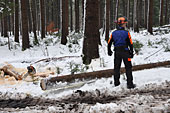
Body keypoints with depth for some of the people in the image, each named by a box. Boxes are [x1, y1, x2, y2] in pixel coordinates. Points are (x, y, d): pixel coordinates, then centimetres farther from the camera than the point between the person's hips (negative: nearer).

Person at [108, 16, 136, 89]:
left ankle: (116, 82, 19)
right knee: (128, 68, 3)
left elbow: (109, 43, 7)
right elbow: (130, 44, -8)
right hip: (125, 52, -3)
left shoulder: (113, 33, 0)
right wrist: (131, 53, 3)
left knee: (116, 67, 14)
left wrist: (109, 51, 22)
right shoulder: (126, 33, -10)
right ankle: (130, 84, 0)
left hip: (117, 53, 3)